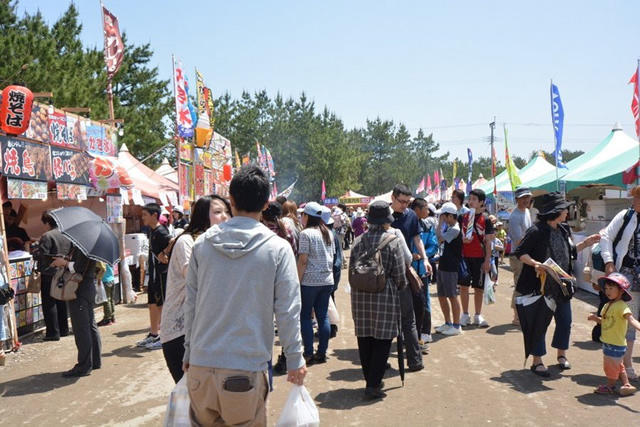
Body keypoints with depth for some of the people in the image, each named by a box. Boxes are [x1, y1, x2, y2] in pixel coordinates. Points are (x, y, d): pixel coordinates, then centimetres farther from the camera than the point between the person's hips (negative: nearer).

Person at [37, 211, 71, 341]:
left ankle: (53, 332, 1)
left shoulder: (47, 236, -16)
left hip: (49, 273, -7)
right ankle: (64, 329, 23)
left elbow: (41, 255, -19)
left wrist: (35, 252, 0)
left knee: (49, 303, 0)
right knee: (62, 302, 16)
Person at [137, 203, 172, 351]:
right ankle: (153, 334, 26)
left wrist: (164, 254, -20)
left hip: (162, 272, -9)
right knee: (152, 304, 15)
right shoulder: (151, 231, 12)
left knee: (161, 305, -3)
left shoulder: (161, 231, -17)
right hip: (153, 272, 9)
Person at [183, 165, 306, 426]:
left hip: (200, 366, 3)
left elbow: (190, 304, 7)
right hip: (247, 369, -3)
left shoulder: (202, 244, 1)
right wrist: (295, 360, 5)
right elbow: (287, 311, -6)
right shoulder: (278, 249, -7)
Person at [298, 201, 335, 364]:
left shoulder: (306, 233, -10)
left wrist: (297, 281, -10)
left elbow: (303, 261, -13)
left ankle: (308, 354, 4)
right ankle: (322, 353, 13)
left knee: (305, 316, 4)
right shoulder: (329, 233, 10)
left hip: (310, 281, -6)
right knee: (323, 316, 9)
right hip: (327, 280, 6)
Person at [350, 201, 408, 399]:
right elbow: (399, 275, -6)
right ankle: (373, 385, 2)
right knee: (382, 340, 3)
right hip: (384, 296, -4)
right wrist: (400, 286, 14)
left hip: (360, 296, 5)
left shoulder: (358, 241, 4)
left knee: (364, 338, 13)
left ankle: (370, 379, 24)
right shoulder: (393, 241, -8)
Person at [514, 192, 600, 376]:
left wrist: (585, 243, 11)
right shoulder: (537, 231, -16)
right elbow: (520, 253, -14)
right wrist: (535, 263, -28)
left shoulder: (564, 230, 7)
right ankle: (537, 361, 14)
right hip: (540, 285, -7)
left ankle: (561, 354, 35)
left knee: (565, 321, 13)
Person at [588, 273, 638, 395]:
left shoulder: (622, 306, -20)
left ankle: (610, 386, 27)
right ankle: (627, 385, 34)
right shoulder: (607, 305, 7)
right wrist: (595, 318, -1)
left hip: (616, 344, -8)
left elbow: (631, 320, -34)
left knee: (611, 366, 8)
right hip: (607, 343, 8)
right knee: (618, 366, 21)